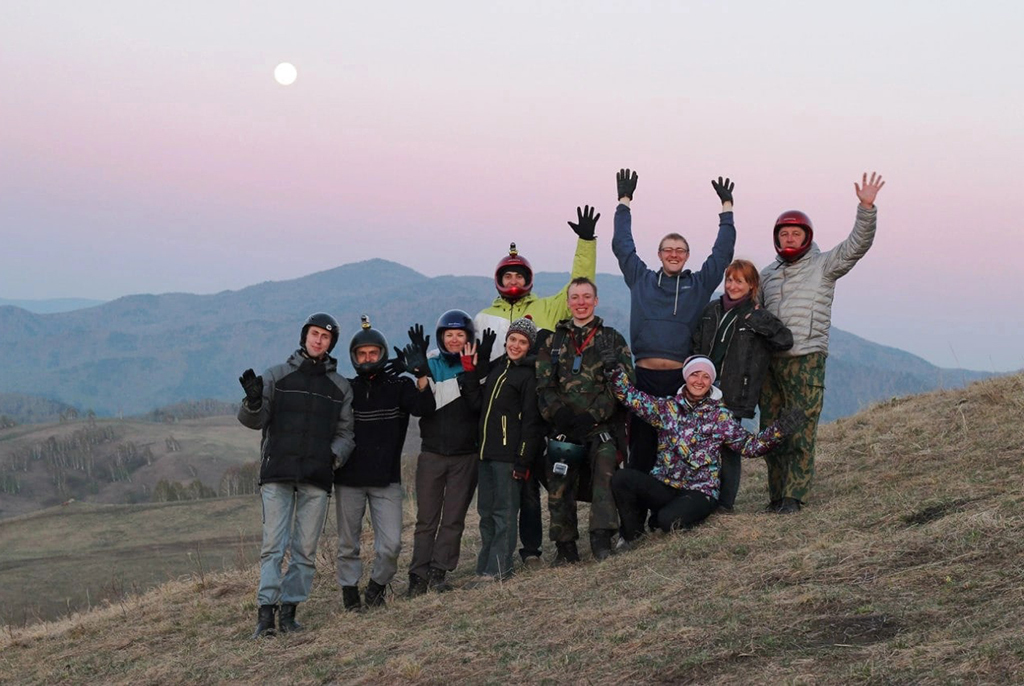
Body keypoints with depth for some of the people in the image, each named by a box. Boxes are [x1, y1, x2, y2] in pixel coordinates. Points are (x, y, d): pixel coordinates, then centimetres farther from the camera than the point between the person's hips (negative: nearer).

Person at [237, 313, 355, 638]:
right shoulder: (277, 376, 10)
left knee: (305, 550, 1)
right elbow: (253, 420, 4)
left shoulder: (340, 387, 15)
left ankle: (289, 610, 6)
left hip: (317, 478, 2)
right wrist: (253, 402, -19)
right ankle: (266, 611, -9)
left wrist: (334, 456, -7)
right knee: (273, 546, -8)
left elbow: (345, 432, 13)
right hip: (277, 475, -2)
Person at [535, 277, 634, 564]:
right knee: (559, 486, -3)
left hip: (602, 425, -2)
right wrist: (560, 414, -11)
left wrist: (593, 416, -13)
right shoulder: (553, 342, 15)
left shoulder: (612, 339, 8)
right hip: (564, 427, 2)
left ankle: (601, 537, -21)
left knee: (604, 471, -25)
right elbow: (544, 386, 9)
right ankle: (566, 547, 9)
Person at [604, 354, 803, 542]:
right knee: (622, 478, -24)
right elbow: (632, 397, 1)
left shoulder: (720, 417, 3)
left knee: (668, 520, -33)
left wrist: (778, 430, -15)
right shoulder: (667, 407, 7)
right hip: (662, 485, 3)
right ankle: (633, 539, -2)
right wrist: (614, 370, -12)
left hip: (699, 492, -3)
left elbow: (749, 446, 0)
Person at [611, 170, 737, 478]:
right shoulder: (641, 279, 12)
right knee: (641, 447, 1)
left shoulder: (700, 284, 11)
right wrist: (624, 201, 19)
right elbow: (622, 246, 17)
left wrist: (727, 206, 14)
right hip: (644, 376, 0)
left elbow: (722, 252, 13)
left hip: (682, 377, 0)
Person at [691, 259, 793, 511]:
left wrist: (757, 319, -17)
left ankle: (724, 502, 7)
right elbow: (696, 347, 18)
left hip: (734, 395, -4)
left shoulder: (757, 318, 0)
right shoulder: (711, 310, 13)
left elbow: (786, 340, -12)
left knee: (728, 446, -2)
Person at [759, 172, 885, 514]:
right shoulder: (767, 274, 17)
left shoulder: (823, 266, 4)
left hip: (806, 360, -5)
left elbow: (857, 244, -9)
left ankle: (794, 495, -2)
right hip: (769, 360, 5)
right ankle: (776, 494, 14)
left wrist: (866, 207, -21)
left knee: (801, 432, -7)